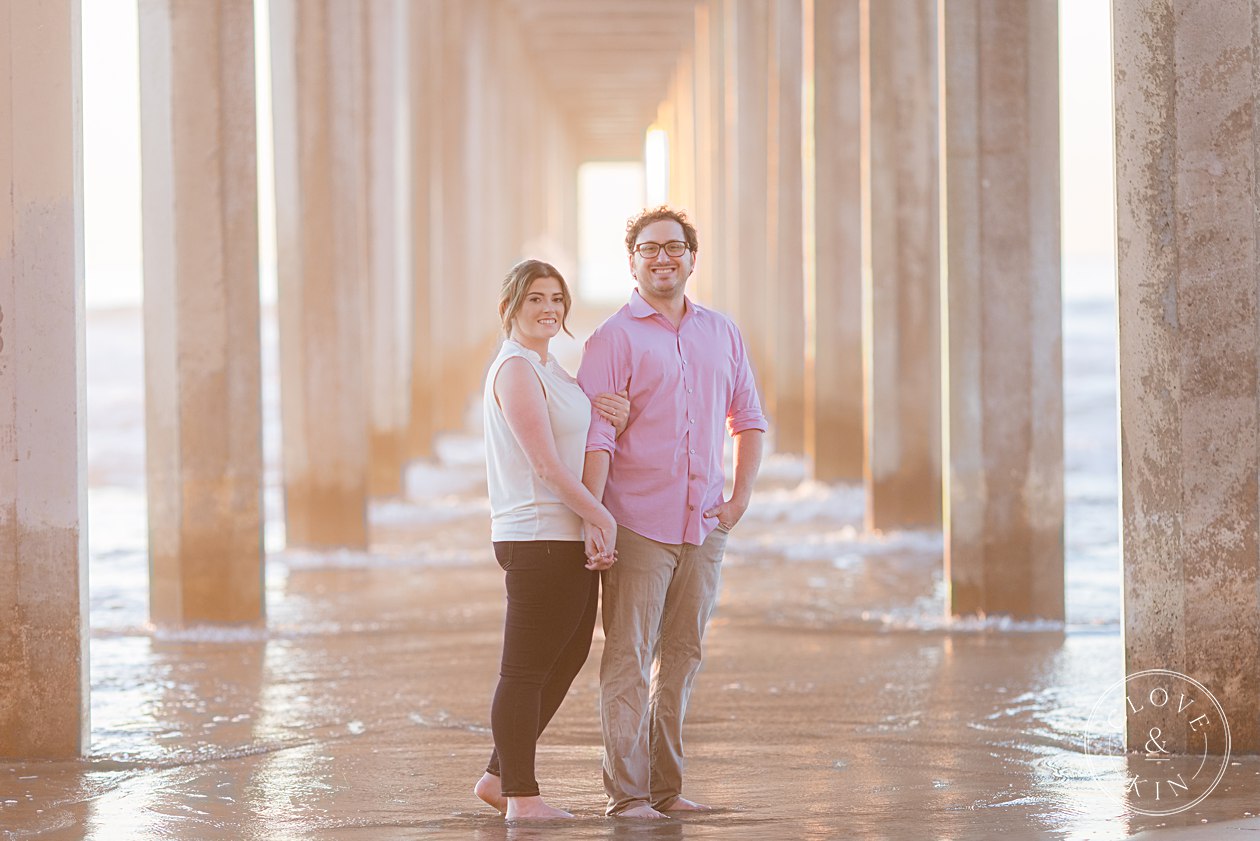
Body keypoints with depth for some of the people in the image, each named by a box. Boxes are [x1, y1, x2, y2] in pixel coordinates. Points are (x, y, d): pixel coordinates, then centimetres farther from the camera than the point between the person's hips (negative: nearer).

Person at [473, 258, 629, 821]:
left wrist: (617, 419, 3)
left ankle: (500, 776, 23)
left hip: (573, 538, 10)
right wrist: (602, 517, -13)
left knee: (566, 659, 15)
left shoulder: (548, 368, 19)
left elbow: (584, 445, 25)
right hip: (538, 538, -10)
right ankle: (520, 796, 2)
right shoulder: (516, 368, -11)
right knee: (525, 671, -3)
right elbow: (545, 465, -17)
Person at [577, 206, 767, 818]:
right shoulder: (614, 338, -4)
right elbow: (596, 436, -10)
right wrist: (591, 517, -18)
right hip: (637, 524, -5)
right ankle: (626, 792, -2)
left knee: (681, 656, 9)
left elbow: (748, 418, 20)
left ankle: (666, 787, 16)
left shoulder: (721, 333, 12)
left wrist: (740, 498, 9)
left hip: (704, 524, 5)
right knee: (628, 659, -5)